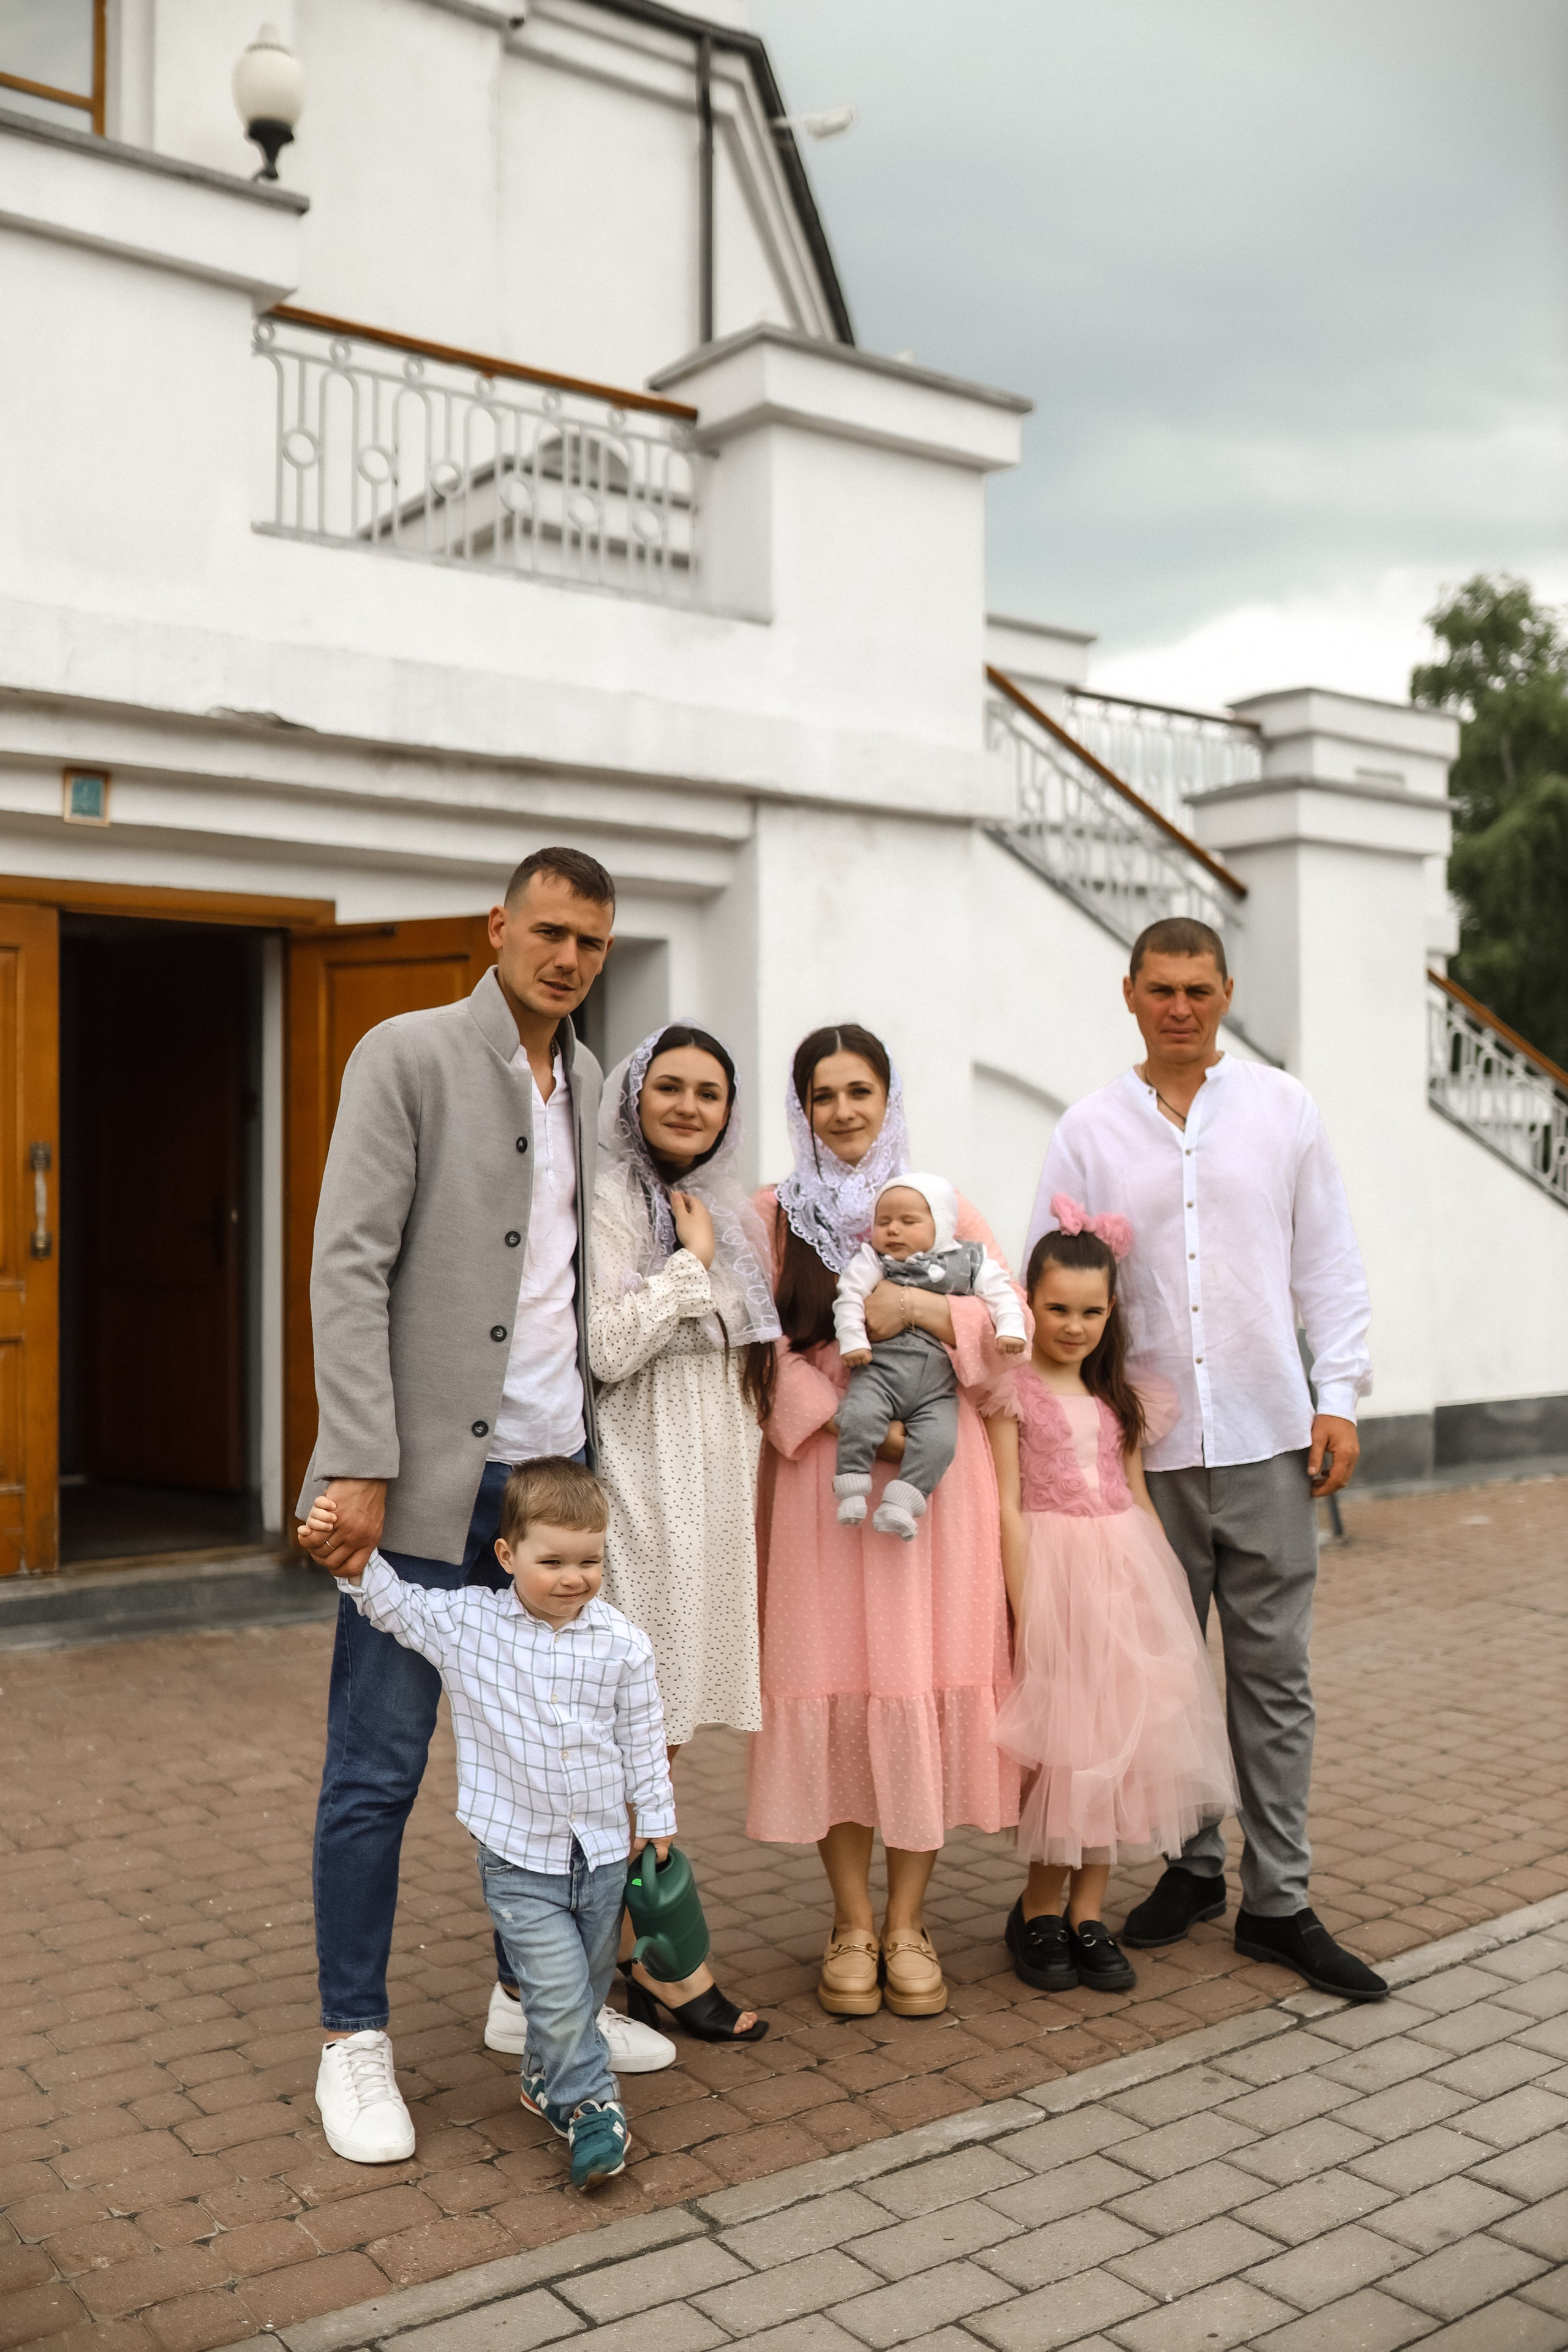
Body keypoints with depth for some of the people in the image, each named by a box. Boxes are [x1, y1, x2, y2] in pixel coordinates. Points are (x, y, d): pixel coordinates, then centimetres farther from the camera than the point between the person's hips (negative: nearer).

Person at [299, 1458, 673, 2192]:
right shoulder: (466, 1624, -9)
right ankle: (589, 2104, 10)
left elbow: (643, 1742, 2)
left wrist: (657, 1826, 7)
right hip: (518, 1858, -2)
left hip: (601, 1852, 3)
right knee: (558, 1989, -10)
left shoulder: (622, 1645, -7)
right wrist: (351, 1562, -19)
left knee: (585, 1989, 17)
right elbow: (396, 1603, -2)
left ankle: (548, 2080, 42)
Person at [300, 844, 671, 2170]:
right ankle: (354, 2039, 18)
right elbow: (350, 1268, -11)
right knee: (379, 1768, 2)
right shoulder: (408, 1056, -5)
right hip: (432, 1476, -6)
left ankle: (533, 1998, 30)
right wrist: (359, 1465, -17)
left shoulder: (589, 1085, 14)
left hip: (553, 1469, 6)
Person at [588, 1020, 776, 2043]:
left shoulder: (734, 1213, 16)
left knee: (666, 1725, 11)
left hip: (716, 1480, 7)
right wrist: (691, 1263, -12)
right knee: (637, 1727, -4)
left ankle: (623, 1938, 22)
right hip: (641, 1483, -7)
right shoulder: (608, 1203, -8)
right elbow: (602, 1350, -18)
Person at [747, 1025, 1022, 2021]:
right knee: (835, 1686, -1)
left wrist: (922, 1307, -12)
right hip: (822, 1474, -1)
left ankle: (907, 1922, 12)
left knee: (925, 1684, -1)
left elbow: (1013, 1326, 4)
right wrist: (847, 1417, -14)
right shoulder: (773, 1215, 7)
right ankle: (852, 1923, 14)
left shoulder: (943, 1207, 10)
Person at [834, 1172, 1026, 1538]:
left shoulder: (968, 1261, 12)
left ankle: (900, 1503, -16)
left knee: (938, 1438, -21)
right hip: (881, 1369, 0)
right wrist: (852, 1340, -11)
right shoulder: (871, 1260, 10)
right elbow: (849, 1298, 2)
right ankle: (852, 1491, -15)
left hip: (938, 1380, 1)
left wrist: (1010, 1329, -7)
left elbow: (1000, 1293, 9)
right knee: (858, 1415, -26)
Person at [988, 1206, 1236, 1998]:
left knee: (1120, 1739, 5)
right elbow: (1007, 1506, -9)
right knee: (1059, 1743, -2)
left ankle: (1087, 1911, 15)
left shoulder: (1117, 1396, 13)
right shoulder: (1013, 1388, -5)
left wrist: (1166, 1584, 12)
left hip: (1126, 1572, 5)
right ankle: (1039, 1906, 16)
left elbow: (1137, 1496, 17)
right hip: (1050, 1571, -5)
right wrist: (1024, 1608, -13)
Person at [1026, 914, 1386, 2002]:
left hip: (1267, 1436, 0)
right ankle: (1194, 1869, 26)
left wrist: (1338, 1396, -1)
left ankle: (1280, 1900, 14)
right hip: (1146, 1442, 1)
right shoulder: (1091, 1129, 4)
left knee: (1274, 1672, 4)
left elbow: (1329, 1262, 7)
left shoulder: (1283, 1107, 5)